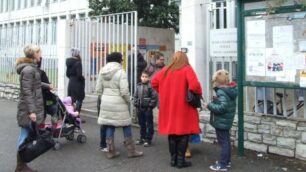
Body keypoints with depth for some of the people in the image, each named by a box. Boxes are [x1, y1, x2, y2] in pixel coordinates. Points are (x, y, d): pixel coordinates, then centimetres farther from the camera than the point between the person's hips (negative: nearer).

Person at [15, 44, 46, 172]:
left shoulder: (32, 68, 14)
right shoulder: (28, 69, -16)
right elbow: (27, 92, -20)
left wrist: (46, 86, 46)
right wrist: (32, 111, -23)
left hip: (33, 107, 9)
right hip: (28, 109, -9)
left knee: (26, 136, 11)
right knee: (25, 136, -3)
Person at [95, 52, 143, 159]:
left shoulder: (102, 72, 5)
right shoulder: (120, 72, -14)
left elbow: (98, 89, 7)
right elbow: (124, 91, -18)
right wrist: (128, 101, -2)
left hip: (106, 103, 6)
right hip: (118, 103, -6)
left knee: (109, 126, 11)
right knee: (126, 126, 7)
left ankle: (111, 151, 17)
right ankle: (131, 151, 14)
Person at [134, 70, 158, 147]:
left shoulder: (150, 86, -12)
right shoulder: (138, 86, 8)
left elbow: (154, 96, -14)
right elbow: (135, 96, 16)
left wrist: (151, 105, -14)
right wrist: (136, 104, 7)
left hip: (147, 108, -6)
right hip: (140, 108, 6)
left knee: (149, 124, 3)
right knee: (142, 124, 16)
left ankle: (148, 139, 10)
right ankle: (142, 138, 28)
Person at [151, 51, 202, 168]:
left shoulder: (166, 70, 8)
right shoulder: (187, 69, -7)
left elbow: (154, 82, 9)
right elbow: (194, 85, -20)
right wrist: (199, 93, -1)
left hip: (168, 107, 5)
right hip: (183, 108, -4)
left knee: (172, 133, 13)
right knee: (183, 133, 6)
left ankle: (173, 159, 19)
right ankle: (180, 161, 9)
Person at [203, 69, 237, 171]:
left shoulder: (221, 92, -22)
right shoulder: (230, 90, 7)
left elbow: (222, 107, -30)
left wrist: (209, 105, -22)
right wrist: (215, 101, 10)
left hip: (221, 122, -10)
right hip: (226, 121, 10)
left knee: (223, 142, -3)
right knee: (226, 141, 18)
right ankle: (226, 161, 30)